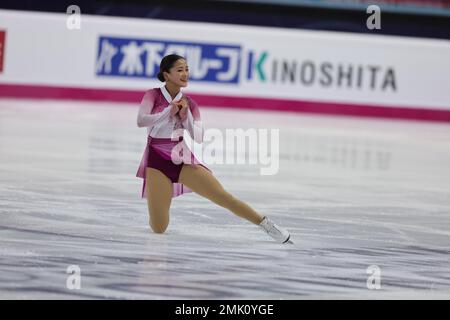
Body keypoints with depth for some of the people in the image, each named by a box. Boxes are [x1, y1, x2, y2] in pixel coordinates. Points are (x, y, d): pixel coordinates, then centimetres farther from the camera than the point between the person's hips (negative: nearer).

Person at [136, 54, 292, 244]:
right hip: (158, 163, -2)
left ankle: (266, 225, -10)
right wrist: (169, 111, -18)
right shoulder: (153, 95, -1)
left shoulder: (189, 104, 7)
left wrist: (185, 116, -12)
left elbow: (198, 138, 1)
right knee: (158, 228, -6)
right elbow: (141, 121, -18)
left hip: (184, 160, 2)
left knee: (223, 196, -14)